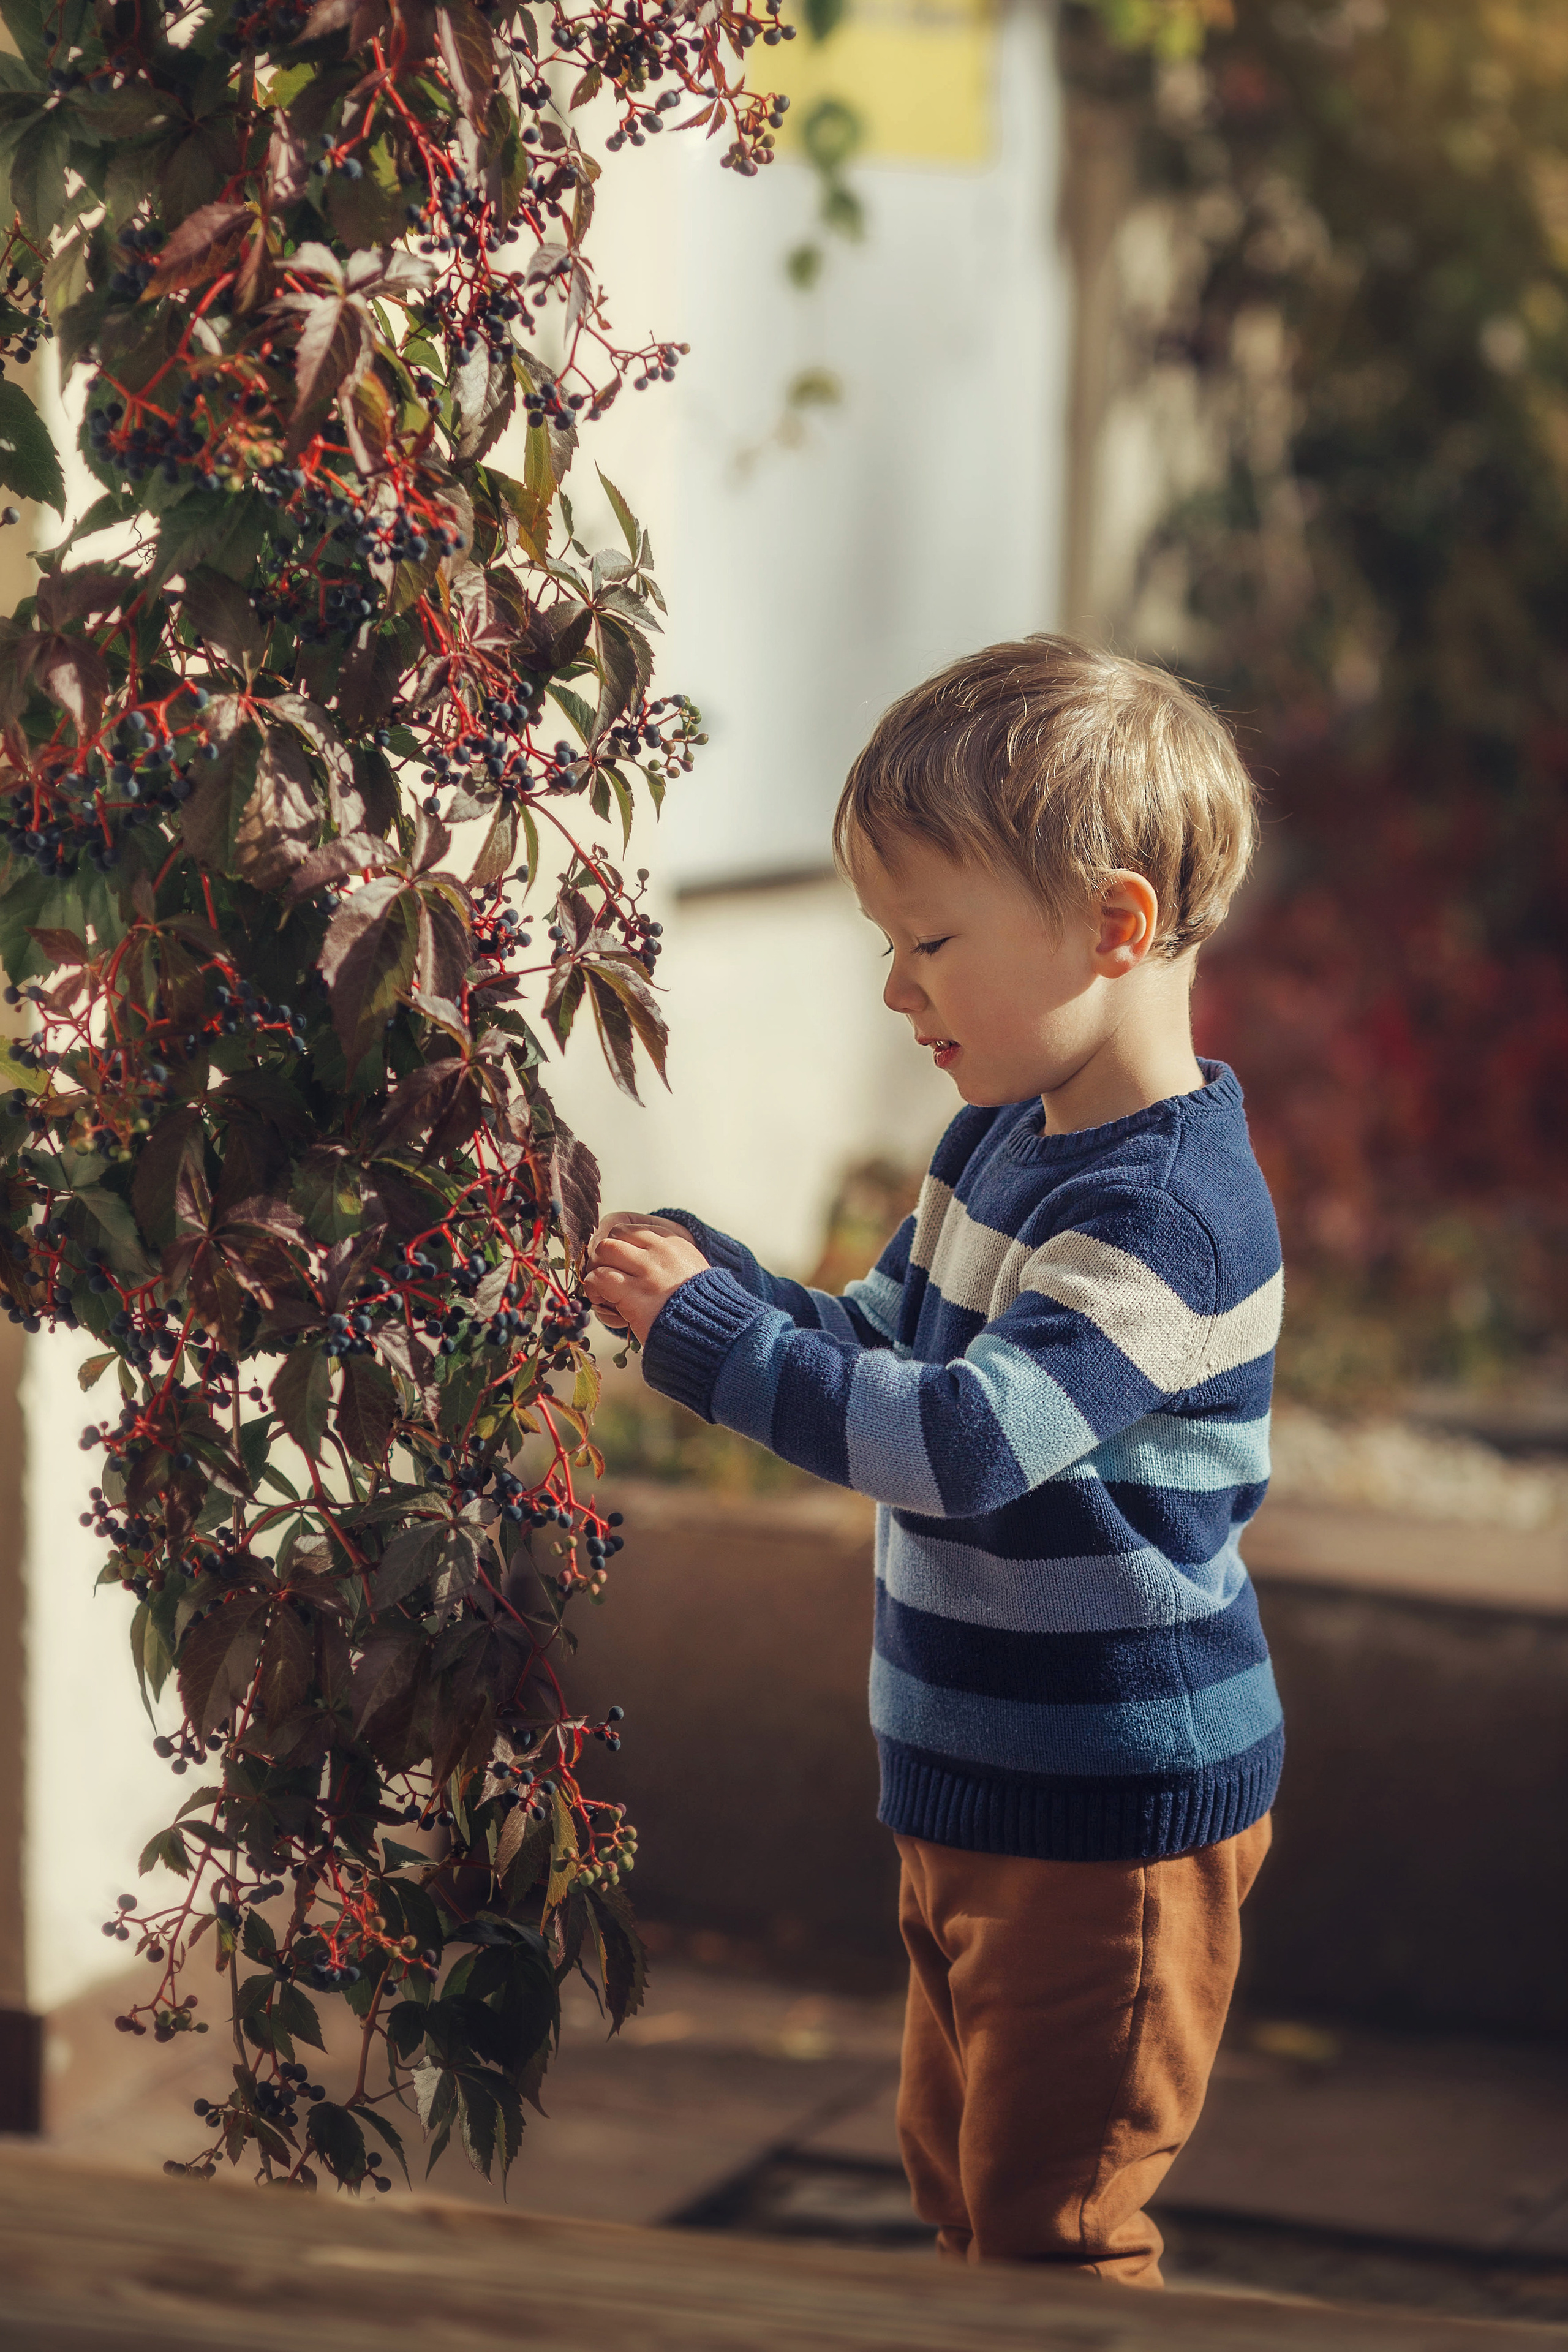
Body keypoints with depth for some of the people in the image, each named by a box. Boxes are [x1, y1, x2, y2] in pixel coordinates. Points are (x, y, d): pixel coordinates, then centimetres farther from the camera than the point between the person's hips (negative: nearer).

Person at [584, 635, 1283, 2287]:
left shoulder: (1168, 1214, -25)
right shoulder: (1001, 1144, 7)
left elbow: (966, 1438, -34)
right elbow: (882, 1348, 17)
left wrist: (711, 1335, -28)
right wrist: (711, 1283, -1)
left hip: (1112, 1819, -10)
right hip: (976, 1792, 10)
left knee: (1048, 2235, 0)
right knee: (954, 2171, 23)